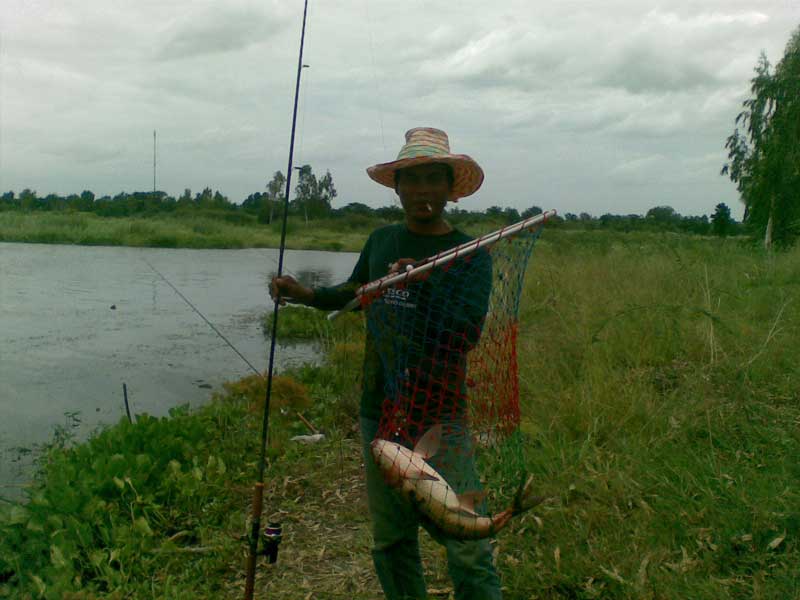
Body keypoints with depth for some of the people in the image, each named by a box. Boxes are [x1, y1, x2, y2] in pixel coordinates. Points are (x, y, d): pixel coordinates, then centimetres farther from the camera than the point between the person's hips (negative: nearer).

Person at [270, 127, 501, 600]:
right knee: (391, 543, 13)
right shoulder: (381, 241, 9)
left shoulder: (471, 256, -5)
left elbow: (465, 335, -16)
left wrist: (420, 285, -26)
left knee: (467, 549, -6)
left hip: (438, 417, -4)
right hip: (379, 413, 5)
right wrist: (303, 293, 8)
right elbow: (351, 294, 24)